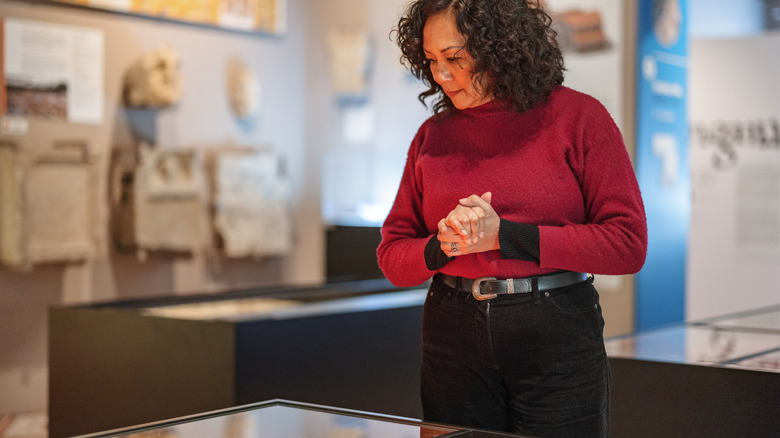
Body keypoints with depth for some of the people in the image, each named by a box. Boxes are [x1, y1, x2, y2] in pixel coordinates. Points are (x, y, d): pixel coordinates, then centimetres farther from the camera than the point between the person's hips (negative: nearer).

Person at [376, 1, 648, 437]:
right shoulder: (433, 135, 6)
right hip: (454, 342, 3)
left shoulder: (578, 117, -4)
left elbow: (628, 244, -10)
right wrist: (443, 248, -15)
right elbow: (392, 255, 8)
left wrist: (505, 236, -15)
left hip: (558, 339, -3)